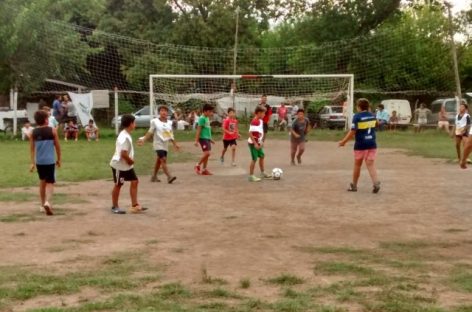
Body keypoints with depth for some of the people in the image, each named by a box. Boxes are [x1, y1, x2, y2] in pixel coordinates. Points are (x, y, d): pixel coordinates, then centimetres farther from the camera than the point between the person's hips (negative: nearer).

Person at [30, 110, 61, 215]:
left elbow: (32, 148, 0)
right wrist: (59, 159, 11)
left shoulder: (33, 132, 2)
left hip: (39, 161, 4)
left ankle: (43, 204, 28)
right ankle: (47, 202, -24)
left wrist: (32, 162, 3)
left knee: (42, 182, 20)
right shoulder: (52, 131, -5)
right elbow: (57, 146, -1)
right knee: (50, 183, 0)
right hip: (50, 161, -3)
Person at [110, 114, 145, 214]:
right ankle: (114, 207, 17)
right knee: (118, 185, 3)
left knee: (134, 182, 8)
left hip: (127, 165, 10)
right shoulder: (125, 137, -25)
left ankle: (134, 205, 12)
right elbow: (123, 154, -29)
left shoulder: (126, 135, 7)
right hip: (119, 165, -10)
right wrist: (131, 161, -14)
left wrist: (130, 161, 6)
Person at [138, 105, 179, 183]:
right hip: (158, 144, -6)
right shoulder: (155, 122, -7)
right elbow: (150, 132, -6)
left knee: (159, 161, 14)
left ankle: (154, 176, 25)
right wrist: (143, 139, -15)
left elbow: (171, 135, 14)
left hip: (165, 145, 6)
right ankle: (169, 177, -22)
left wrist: (175, 144, 12)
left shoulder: (169, 123, 7)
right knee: (163, 160, -17)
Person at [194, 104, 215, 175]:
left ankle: (204, 169, 11)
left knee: (207, 154, 7)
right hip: (203, 138, -9)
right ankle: (198, 165, -1)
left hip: (207, 138, 9)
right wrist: (196, 140, -18)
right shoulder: (202, 118, -12)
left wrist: (210, 139, 26)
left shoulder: (207, 118, 15)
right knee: (207, 153, -16)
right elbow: (199, 129, -15)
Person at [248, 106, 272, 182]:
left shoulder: (260, 121, 6)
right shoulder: (254, 122, -23)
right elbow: (250, 133, -25)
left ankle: (262, 173, 32)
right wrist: (255, 143, -24)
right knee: (254, 159, -4)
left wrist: (261, 141, 15)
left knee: (262, 156, 18)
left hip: (258, 143, 10)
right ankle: (251, 176, 4)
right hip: (253, 143, -10)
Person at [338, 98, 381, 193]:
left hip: (360, 145, -4)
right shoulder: (372, 116, 5)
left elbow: (353, 131, -15)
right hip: (372, 144, 4)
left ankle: (354, 185, 24)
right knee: (371, 165, 1)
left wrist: (343, 141, -7)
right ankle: (376, 183, -20)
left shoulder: (357, 117, -12)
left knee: (357, 165, 12)